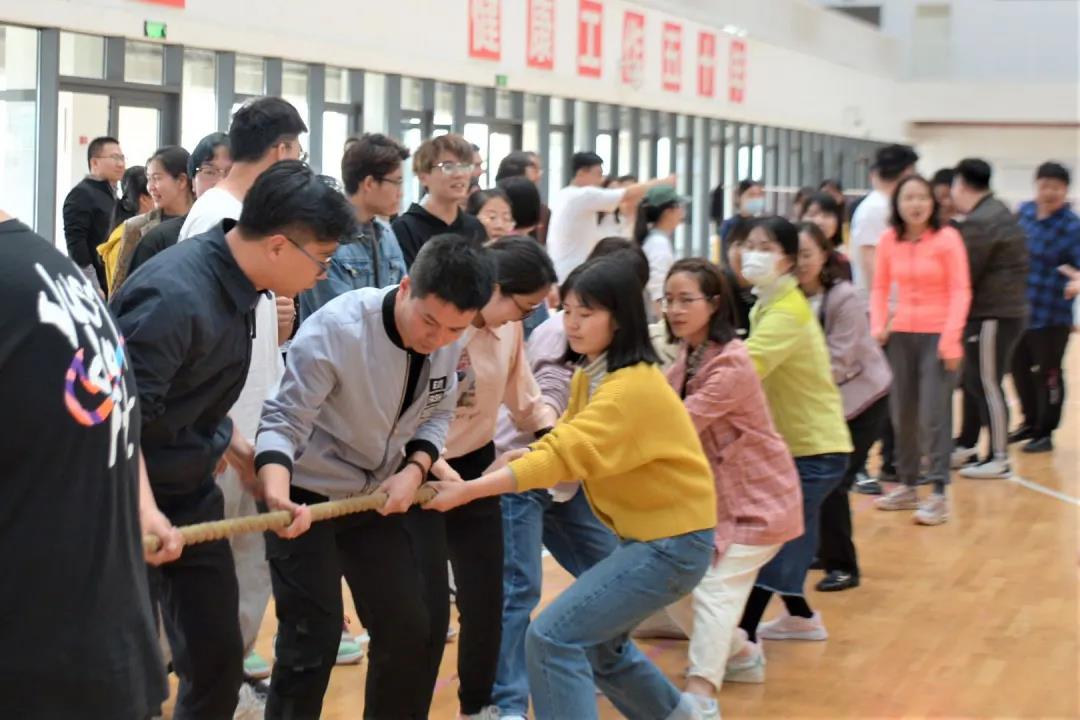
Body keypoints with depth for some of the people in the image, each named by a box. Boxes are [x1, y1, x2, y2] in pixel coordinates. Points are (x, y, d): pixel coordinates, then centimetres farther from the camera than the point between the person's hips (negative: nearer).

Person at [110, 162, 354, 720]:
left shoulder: (233, 284, 2)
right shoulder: (175, 296, -28)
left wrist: (235, 448, 11)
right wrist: (143, 510, -25)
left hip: (192, 496, 9)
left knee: (218, 659, 13)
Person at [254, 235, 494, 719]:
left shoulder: (447, 341, -11)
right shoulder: (334, 331, -30)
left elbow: (436, 414, 2)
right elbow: (283, 421, -29)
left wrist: (414, 470, -17)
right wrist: (277, 494, -46)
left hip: (378, 495, 6)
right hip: (307, 496, -6)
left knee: (414, 627, 10)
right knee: (312, 642, -9)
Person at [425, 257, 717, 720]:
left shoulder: (633, 387, -24)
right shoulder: (589, 376, 7)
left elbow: (565, 455, -33)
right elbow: (566, 444, 5)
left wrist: (468, 491, -36)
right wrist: (520, 459, -17)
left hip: (673, 542, -10)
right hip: (647, 534, 10)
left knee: (553, 638, -16)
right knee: (598, 640, 27)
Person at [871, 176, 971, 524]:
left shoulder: (947, 238, -9)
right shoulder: (889, 240, 2)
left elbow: (960, 291, -10)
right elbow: (880, 288, 9)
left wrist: (951, 338, -16)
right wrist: (878, 326, -4)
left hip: (937, 335, -4)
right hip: (901, 335, 4)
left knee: (934, 414, -7)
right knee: (902, 413, 9)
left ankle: (939, 495, -4)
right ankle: (907, 486, 21)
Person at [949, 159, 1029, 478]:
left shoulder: (979, 223, -17)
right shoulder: (996, 212, 15)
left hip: (992, 316, -10)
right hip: (1006, 310, 10)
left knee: (986, 385, -4)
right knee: (973, 381, 17)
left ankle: (998, 459, 1)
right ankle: (966, 448, 26)